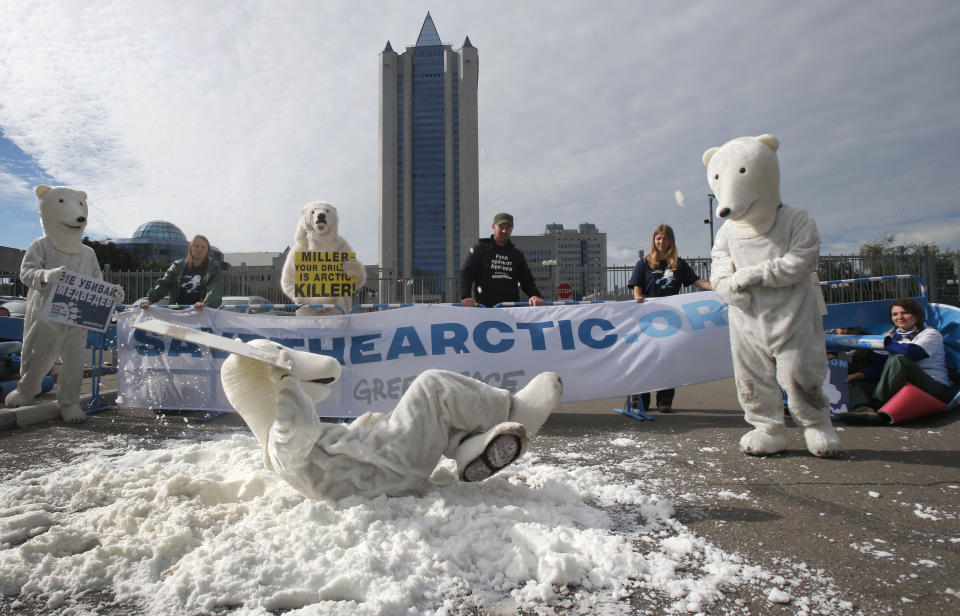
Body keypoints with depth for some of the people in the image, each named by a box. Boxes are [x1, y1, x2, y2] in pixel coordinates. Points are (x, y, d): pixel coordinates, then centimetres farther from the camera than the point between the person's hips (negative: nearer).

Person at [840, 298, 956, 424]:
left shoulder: (931, 334, 2)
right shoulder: (890, 335, 18)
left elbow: (912, 353, -22)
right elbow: (878, 363, 6)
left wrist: (885, 343, -9)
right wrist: (862, 374, -14)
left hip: (936, 388, -5)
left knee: (897, 359, -31)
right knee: (856, 383, -13)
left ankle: (877, 406, -36)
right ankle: (864, 410, -48)